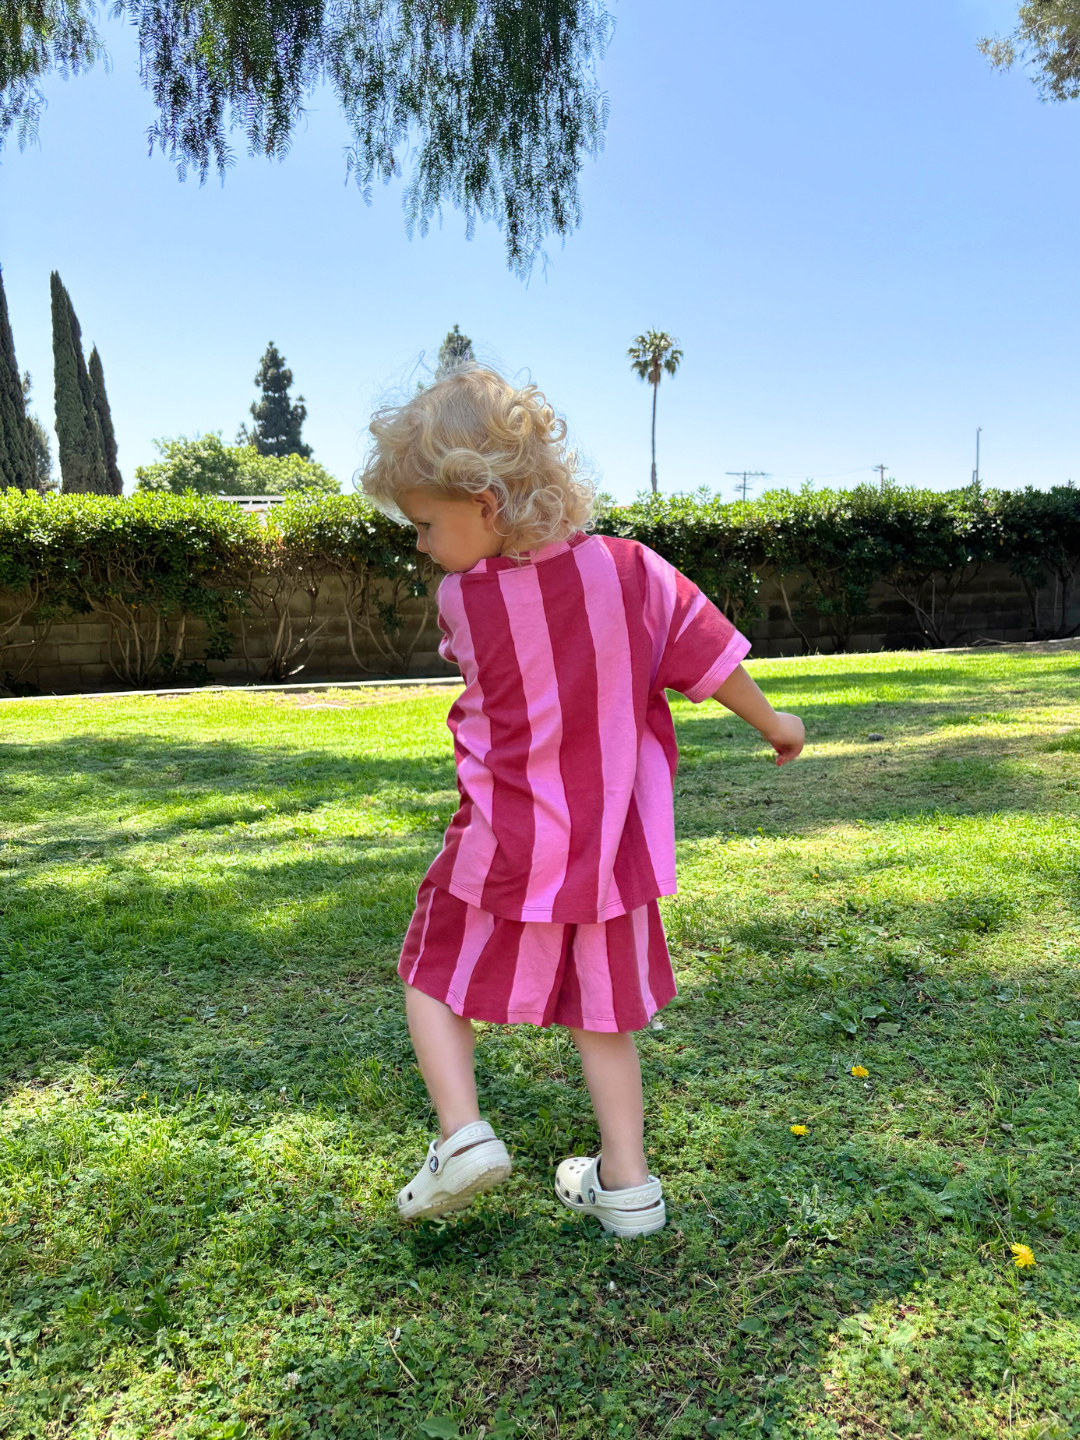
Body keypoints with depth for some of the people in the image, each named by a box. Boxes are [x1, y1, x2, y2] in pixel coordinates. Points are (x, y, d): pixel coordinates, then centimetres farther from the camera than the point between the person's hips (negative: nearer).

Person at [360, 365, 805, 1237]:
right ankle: (626, 1183, 26)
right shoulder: (630, 570, -8)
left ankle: (462, 1132, 5)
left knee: (438, 976, 18)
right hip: (610, 849, 4)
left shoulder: (464, 600, -12)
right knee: (602, 1013, 17)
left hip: (504, 854, -3)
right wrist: (774, 724, 16)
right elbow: (709, 657, 0)